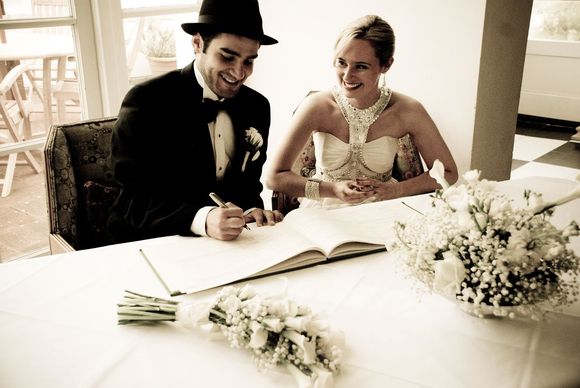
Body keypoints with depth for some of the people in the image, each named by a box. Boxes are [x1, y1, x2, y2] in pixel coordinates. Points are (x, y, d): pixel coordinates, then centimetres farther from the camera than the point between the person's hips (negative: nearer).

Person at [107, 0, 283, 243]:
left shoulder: (257, 107, 3)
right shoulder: (146, 102, -14)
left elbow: (248, 182, 10)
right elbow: (137, 199, -18)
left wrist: (251, 211, -13)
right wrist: (203, 219, -34)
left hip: (225, 241, 5)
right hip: (151, 244, -4)